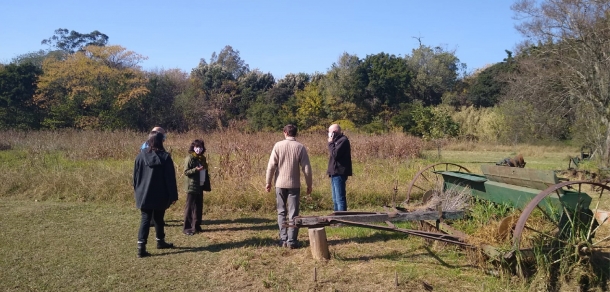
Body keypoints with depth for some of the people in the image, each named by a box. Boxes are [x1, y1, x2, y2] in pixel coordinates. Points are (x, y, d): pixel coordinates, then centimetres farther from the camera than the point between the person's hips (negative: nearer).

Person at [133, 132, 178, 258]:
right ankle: (160, 241, 30)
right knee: (159, 219, 16)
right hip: (160, 195, -1)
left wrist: (137, 190, 18)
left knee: (145, 219, 3)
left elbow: (135, 175, 6)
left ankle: (141, 247, -7)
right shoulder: (165, 157, -9)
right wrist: (173, 195, -3)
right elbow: (170, 178, -8)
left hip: (144, 195, 1)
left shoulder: (141, 155, -1)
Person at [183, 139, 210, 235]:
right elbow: (186, 172, -12)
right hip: (192, 187, -7)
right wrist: (196, 169, -26)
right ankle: (187, 228, 2)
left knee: (199, 207, 11)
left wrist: (206, 185, 12)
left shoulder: (202, 158, 13)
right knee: (190, 208, -3)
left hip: (200, 187, 7)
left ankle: (196, 226, 20)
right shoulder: (190, 158, -9)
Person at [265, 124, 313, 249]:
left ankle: (283, 239, 12)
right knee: (293, 213, 5)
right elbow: (307, 168, -5)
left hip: (280, 184, 0)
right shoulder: (300, 147, -4)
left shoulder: (278, 145, -5)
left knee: (281, 212, 12)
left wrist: (268, 182, 4)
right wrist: (309, 185, 5)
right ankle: (292, 240, 4)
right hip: (294, 184, 0)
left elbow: (271, 166, -6)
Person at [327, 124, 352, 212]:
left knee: (340, 198, -9)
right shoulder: (337, 140, 19)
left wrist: (330, 143, -11)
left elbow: (335, 154, -21)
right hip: (335, 173, 11)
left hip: (339, 173, -11)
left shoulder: (343, 140, -13)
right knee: (335, 200, 15)